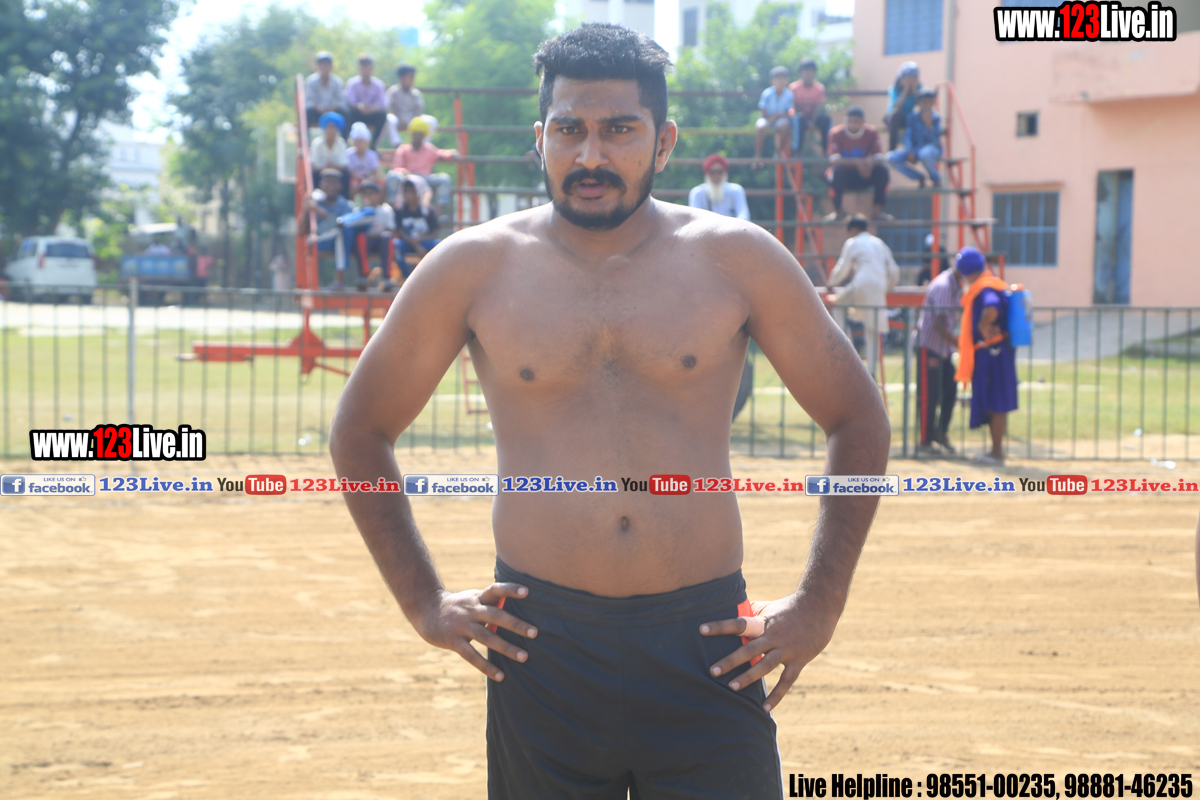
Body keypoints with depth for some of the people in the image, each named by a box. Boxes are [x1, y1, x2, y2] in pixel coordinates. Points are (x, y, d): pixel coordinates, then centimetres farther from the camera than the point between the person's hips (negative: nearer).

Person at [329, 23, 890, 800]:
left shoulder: (737, 259, 2)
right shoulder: (474, 266, 3)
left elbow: (859, 422, 10)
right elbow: (361, 429, 12)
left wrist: (819, 607, 4)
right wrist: (424, 603, 5)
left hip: (707, 648, 0)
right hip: (538, 647, 0)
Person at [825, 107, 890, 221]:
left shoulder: (871, 132, -7)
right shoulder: (836, 133, -14)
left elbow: (879, 157, -14)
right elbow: (834, 159, -26)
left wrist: (871, 161, -40)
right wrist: (856, 162, -44)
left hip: (864, 177, 2)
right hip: (845, 177, -2)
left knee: (882, 170, -25)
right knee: (838, 170, -36)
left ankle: (877, 210, -15)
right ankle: (837, 211, -21)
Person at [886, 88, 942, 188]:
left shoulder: (936, 117, -3)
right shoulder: (912, 116, 4)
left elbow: (936, 138, -13)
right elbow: (908, 135, 0)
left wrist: (929, 123, -26)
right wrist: (910, 152, -15)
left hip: (932, 147, -4)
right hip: (915, 148, 4)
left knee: (925, 154, -44)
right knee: (891, 158, -22)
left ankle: (936, 178, -10)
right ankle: (919, 178, 0)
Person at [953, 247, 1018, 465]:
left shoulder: (984, 289, -16)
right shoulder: (996, 284, 15)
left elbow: (991, 309, -37)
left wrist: (984, 327, -22)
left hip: (990, 353, -10)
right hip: (998, 351, 10)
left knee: (995, 404, -5)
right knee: (994, 404, 14)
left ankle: (997, 452, -1)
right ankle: (996, 451, 20)